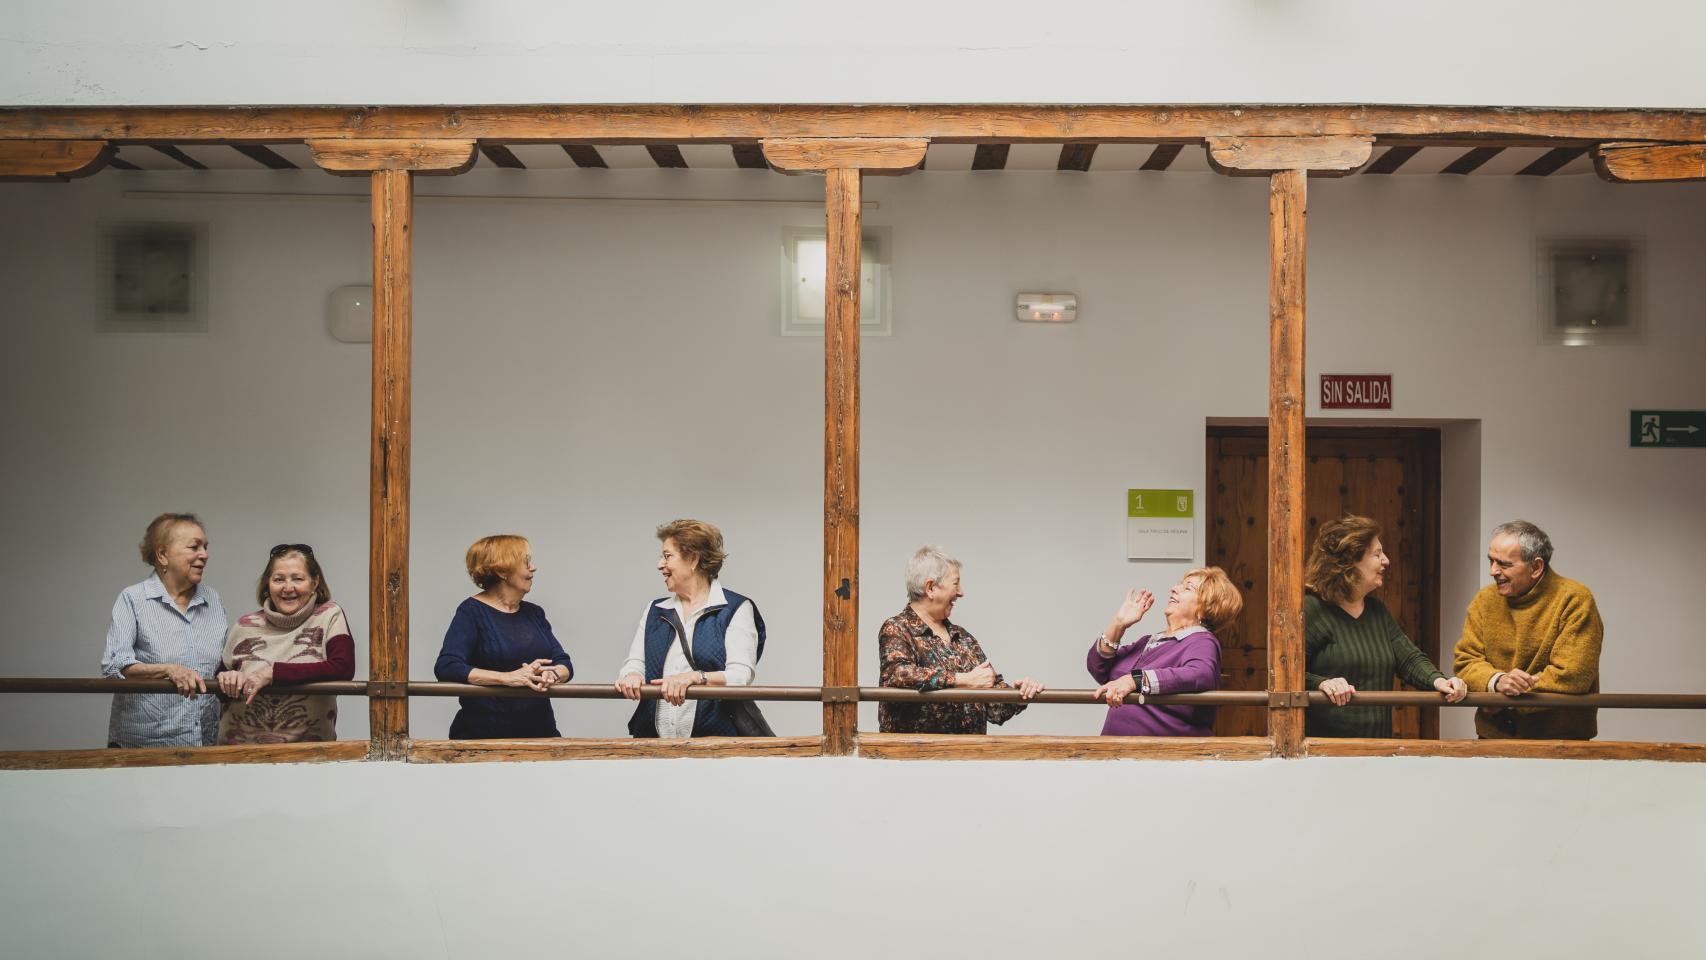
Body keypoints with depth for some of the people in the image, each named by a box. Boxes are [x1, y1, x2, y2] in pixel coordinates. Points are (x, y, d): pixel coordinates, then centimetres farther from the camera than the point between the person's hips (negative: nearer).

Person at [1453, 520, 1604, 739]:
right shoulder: (1485, 600, 7)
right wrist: (1497, 681, -17)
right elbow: (1466, 661, 5)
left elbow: (1571, 676, -13)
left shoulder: (1575, 600, -6)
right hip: (1493, 735, 3)